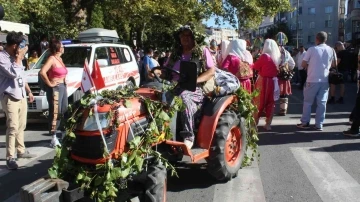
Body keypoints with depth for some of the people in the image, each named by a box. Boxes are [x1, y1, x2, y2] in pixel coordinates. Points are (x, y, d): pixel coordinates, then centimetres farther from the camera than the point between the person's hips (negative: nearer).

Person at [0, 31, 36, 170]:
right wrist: (19, 57, -15)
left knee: (21, 126, 15)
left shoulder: (16, 57, 12)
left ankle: (21, 150, 28)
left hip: (21, 96, 8)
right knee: (13, 127, -12)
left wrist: (29, 92, 22)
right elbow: (13, 73, -25)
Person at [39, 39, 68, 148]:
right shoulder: (52, 59, -13)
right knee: (55, 113, -8)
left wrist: (64, 84, 15)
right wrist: (49, 83, -18)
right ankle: (54, 139, -4)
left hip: (63, 87, 9)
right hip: (55, 88, -9)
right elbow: (42, 72, -26)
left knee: (63, 112, 15)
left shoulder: (60, 59, 14)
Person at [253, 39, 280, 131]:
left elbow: (255, 67, -4)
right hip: (273, 81, 5)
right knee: (270, 103, 11)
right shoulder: (277, 57, 3)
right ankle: (268, 124, 15)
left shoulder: (264, 56, -13)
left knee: (259, 102, 5)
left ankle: (254, 123, 10)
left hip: (263, 81, -5)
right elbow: (277, 69, 12)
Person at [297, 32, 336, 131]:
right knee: (322, 102, 7)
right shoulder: (331, 50, 2)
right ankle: (319, 124, 9)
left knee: (308, 102, 9)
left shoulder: (312, 49, -7)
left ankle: (305, 122, 14)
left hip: (312, 80, -3)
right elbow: (333, 64, 13)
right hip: (325, 80, 3)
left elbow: (303, 64, -5)